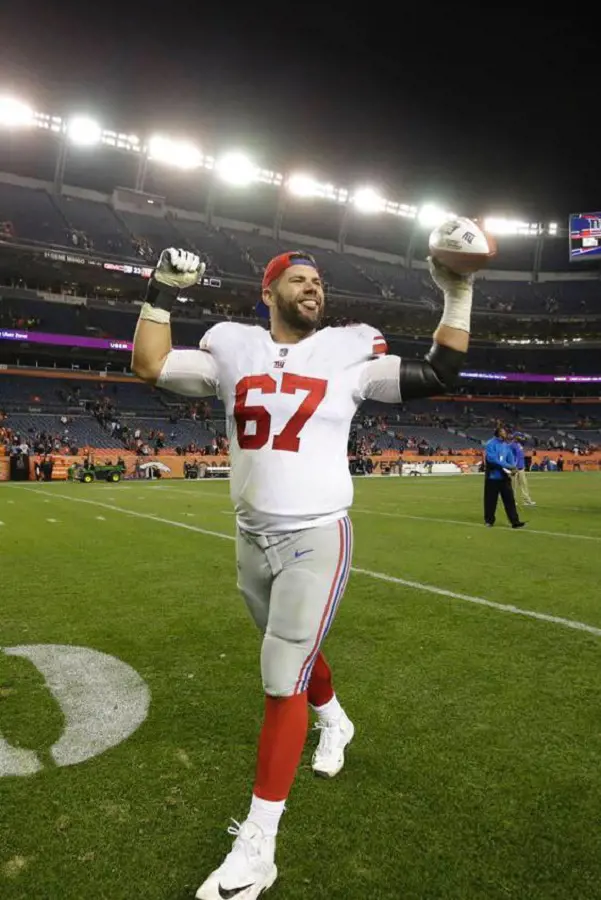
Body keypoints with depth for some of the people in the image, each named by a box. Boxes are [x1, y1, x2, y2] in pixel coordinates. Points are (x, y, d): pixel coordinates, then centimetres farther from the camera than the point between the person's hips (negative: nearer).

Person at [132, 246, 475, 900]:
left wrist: (458, 295, -6)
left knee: (283, 680, -4)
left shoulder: (348, 352, -2)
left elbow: (439, 377, -1)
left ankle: (255, 845, 11)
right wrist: (162, 292, 1)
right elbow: (150, 367, 4)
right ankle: (334, 721, 54)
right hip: (252, 538, 4)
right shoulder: (234, 349, 4)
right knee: (294, 652, 22)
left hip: (317, 538, -3)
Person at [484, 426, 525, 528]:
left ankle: (515, 522, 0)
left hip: (504, 476, 5)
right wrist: (507, 465, -22)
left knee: (509, 499, 0)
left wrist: (511, 468, -12)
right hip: (492, 477, -5)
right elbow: (492, 458, -22)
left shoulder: (506, 445, 9)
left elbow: (510, 458, 10)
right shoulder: (491, 444, -11)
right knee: (490, 500, 5)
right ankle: (489, 520, 20)